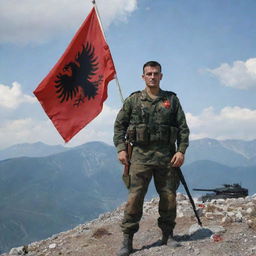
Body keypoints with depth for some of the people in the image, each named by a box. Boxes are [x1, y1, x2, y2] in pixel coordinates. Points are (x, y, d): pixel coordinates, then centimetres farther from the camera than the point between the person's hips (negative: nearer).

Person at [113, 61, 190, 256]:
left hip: (166, 157, 2)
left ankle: (168, 235, 23)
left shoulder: (172, 100, 10)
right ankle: (127, 240, 1)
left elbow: (183, 127, 9)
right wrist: (121, 148, -1)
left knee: (169, 197, 7)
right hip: (141, 154, -1)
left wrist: (181, 151, -2)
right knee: (135, 197, -6)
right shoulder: (133, 100, 7)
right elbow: (119, 125, 10)